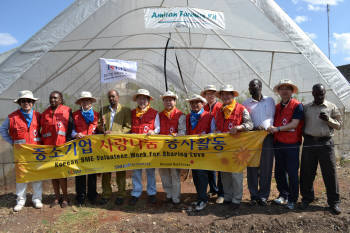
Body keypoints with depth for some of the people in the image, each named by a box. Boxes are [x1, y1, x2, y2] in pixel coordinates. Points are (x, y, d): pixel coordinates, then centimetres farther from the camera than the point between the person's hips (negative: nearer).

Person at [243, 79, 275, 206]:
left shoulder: (270, 100, 14)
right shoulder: (246, 103, 12)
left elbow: (272, 117, 7)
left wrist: (265, 127, -10)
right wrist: (255, 127, -9)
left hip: (267, 136, 0)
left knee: (266, 167, 1)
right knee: (252, 167, 0)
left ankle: (263, 195, 10)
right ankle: (254, 195, 9)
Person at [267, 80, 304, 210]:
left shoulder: (297, 106, -6)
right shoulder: (277, 107, 13)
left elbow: (294, 124, -15)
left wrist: (277, 129, -18)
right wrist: (270, 128, -1)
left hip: (292, 145, -6)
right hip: (278, 144, 6)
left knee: (292, 173, 1)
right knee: (279, 172, 12)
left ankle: (292, 200, 16)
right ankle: (283, 195, 28)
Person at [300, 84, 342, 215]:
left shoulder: (332, 107, 7)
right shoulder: (306, 108, 11)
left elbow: (339, 125, 5)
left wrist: (328, 119, -12)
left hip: (325, 143, -1)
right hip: (309, 142, 2)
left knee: (330, 173, 1)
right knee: (307, 172, 6)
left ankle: (334, 202, 14)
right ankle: (307, 198, 21)